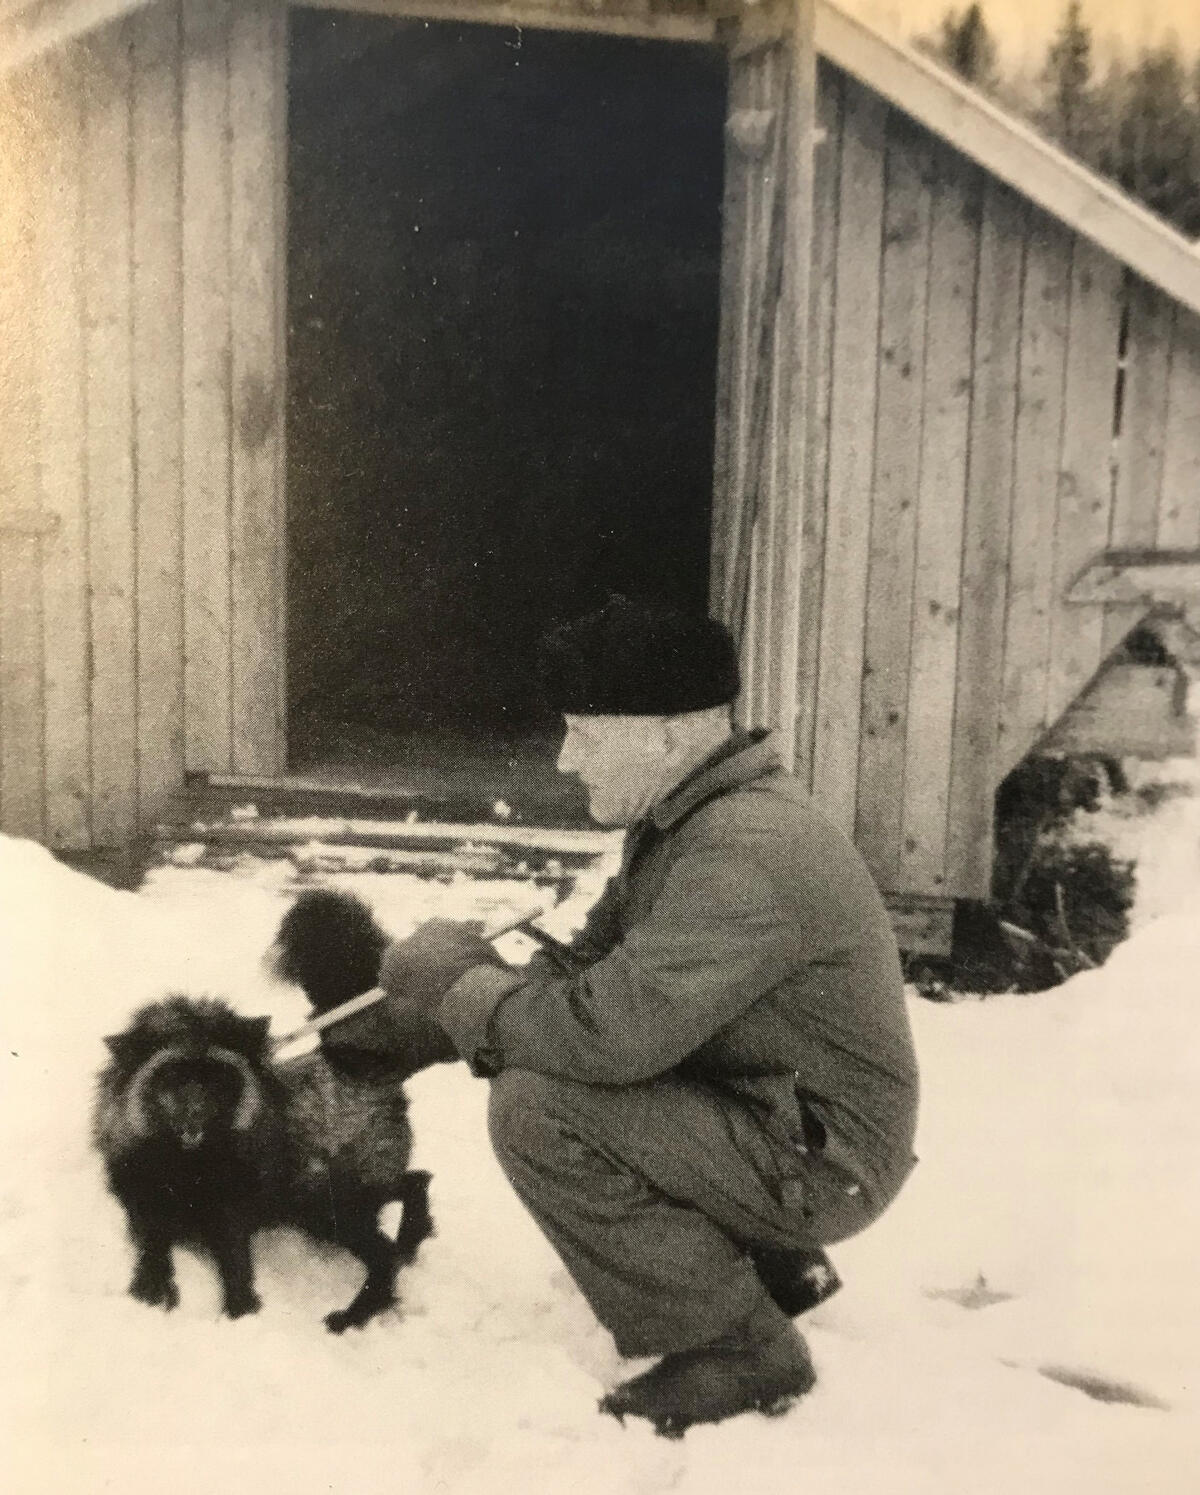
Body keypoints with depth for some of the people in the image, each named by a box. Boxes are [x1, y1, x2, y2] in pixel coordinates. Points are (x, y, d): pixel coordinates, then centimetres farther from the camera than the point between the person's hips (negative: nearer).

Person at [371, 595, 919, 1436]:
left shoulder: (745, 853, -27)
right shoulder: (688, 818, 6)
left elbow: (615, 1028, -33)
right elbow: (592, 965, 8)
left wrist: (466, 989, -17)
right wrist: (445, 1015, -6)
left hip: (821, 1161, -10)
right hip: (773, 1116, 10)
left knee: (535, 1108, -21)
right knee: (538, 1062, 14)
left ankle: (739, 1349, -4)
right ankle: (775, 1265, 19)